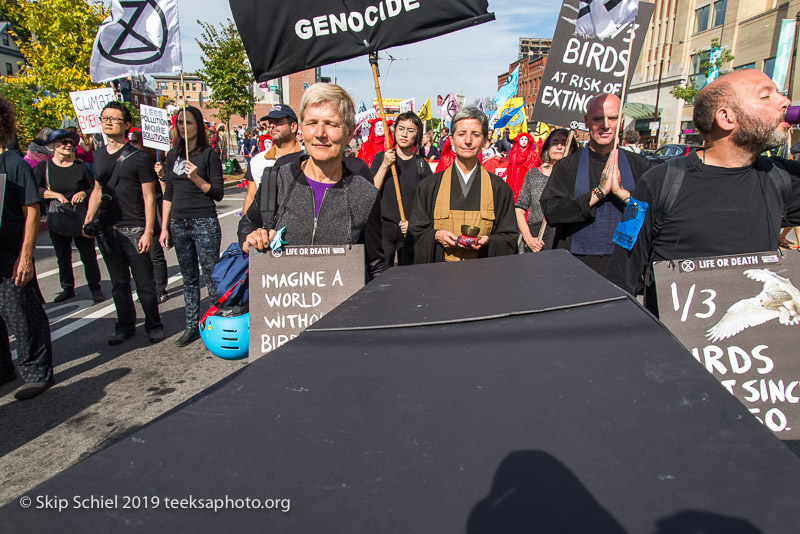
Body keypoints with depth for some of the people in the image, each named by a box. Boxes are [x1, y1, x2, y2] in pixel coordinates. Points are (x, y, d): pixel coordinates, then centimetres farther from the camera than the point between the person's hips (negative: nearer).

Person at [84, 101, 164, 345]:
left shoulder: (138, 157, -6)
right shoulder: (99, 155, 12)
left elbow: (149, 197, -8)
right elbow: (98, 190, 22)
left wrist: (148, 231, -13)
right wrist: (89, 219, 9)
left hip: (134, 229, -5)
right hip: (107, 229, 6)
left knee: (144, 283, 1)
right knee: (118, 283, 13)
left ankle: (153, 325, 16)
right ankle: (125, 326, 26)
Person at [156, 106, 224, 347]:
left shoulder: (208, 154, -3)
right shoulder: (173, 155, 13)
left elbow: (218, 193, -6)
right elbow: (169, 194, 15)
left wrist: (196, 178, -19)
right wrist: (164, 227, 12)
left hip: (205, 223, -5)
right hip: (178, 224, 6)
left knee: (211, 277, -2)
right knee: (188, 278, 11)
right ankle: (192, 326, 20)